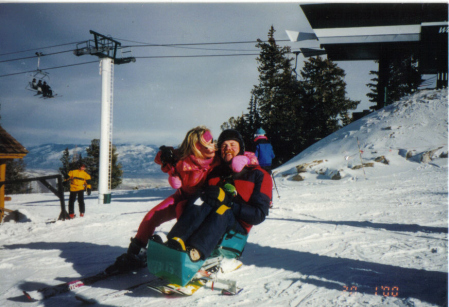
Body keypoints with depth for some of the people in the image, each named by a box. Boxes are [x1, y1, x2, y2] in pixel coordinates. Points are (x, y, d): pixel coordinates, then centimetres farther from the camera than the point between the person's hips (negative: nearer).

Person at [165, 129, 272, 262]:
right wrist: (205, 195, -11)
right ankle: (177, 241, -50)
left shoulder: (259, 175, 9)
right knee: (199, 200, -26)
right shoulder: (214, 172, 20)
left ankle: (194, 252, -56)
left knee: (223, 210, -34)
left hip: (236, 228, -3)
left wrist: (227, 201, -16)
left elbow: (259, 215, -3)